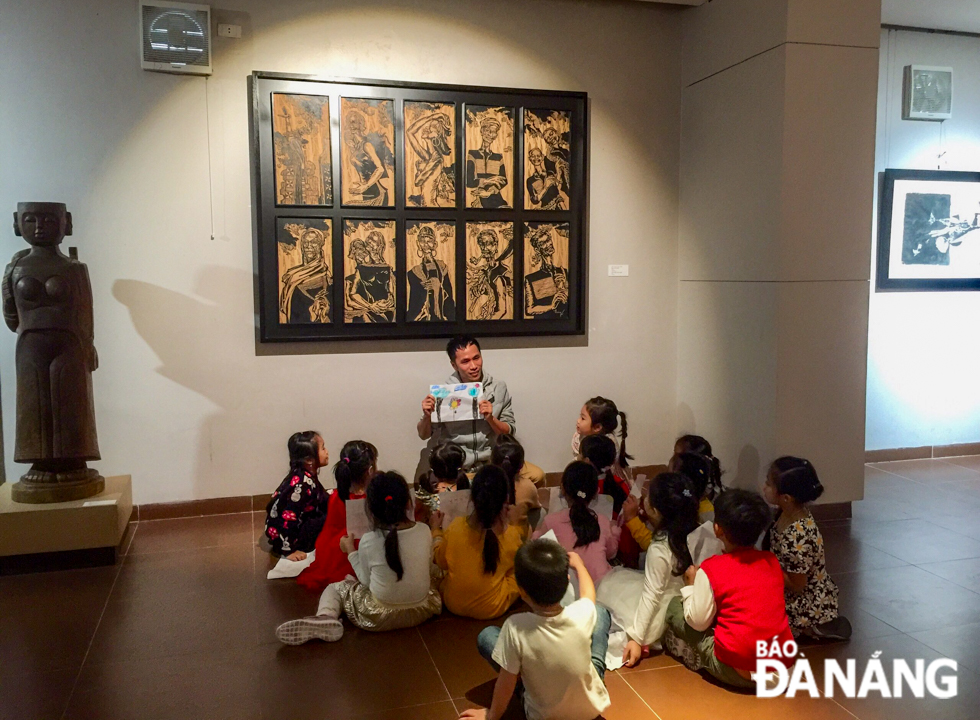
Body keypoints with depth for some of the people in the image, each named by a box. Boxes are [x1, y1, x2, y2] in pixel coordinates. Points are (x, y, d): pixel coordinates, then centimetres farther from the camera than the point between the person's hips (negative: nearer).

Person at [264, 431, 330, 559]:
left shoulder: (304, 476, 0)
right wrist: (288, 550, -24)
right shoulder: (302, 482, -27)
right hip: (282, 534, -9)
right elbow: (289, 516, -28)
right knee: (327, 519, -15)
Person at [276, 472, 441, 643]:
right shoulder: (424, 531, -11)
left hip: (380, 617, -3)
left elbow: (366, 580, -4)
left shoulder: (368, 541, -17)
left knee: (334, 588, 16)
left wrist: (351, 551, 7)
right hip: (422, 610, 3)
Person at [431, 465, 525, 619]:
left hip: (453, 604, 3)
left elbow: (442, 561, 0)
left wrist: (436, 530, 14)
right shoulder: (512, 535, -23)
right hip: (492, 609, -3)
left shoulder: (456, 526, -19)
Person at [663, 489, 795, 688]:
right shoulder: (772, 561, 6)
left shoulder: (711, 569, -9)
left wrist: (690, 585, 11)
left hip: (737, 670, -6)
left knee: (675, 607, 9)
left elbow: (698, 622, -5)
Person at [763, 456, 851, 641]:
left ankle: (811, 629, 4)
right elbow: (782, 557, 6)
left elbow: (796, 585, -24)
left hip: (810, 603, -8)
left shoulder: (798, 537, -35)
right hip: (810, 594, 8)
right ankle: (815, 624, 17)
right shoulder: (788, 513, -9)